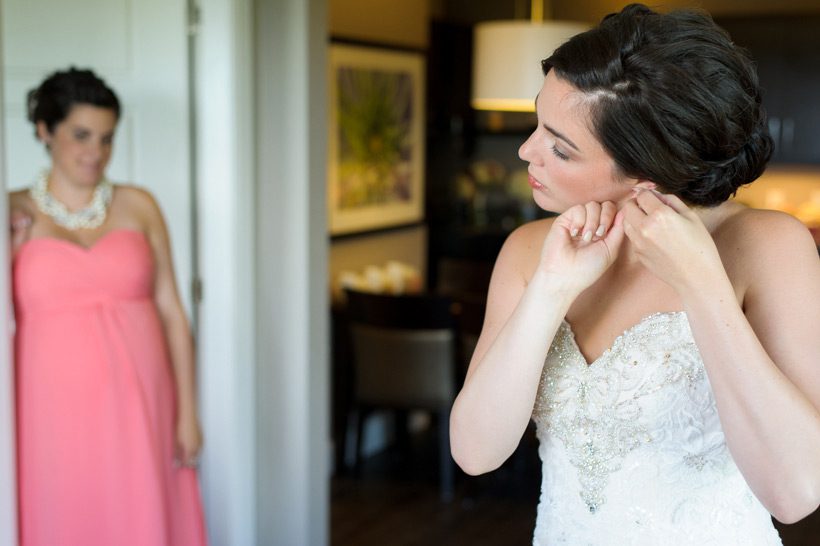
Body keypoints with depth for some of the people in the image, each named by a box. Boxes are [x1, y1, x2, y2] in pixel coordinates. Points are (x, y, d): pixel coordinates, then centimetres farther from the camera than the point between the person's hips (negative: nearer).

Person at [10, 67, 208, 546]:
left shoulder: (138, 206, 5)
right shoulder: (15, 214, 2)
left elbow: (172, 312, 3)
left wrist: (188, 412, -1)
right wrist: (14, 244, -12)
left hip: (138, 405, 1)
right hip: (57, 411, -1)